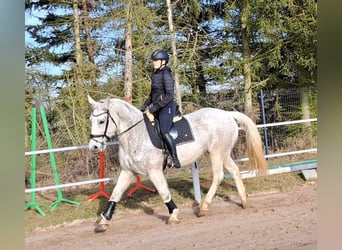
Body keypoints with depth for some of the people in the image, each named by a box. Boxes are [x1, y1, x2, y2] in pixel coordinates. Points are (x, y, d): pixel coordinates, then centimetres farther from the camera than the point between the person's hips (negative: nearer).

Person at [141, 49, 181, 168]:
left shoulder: (166, 74, -11)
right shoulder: (155, 74, 16)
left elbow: (170, 95, -18)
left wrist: (154, 108, -20)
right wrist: (144, 107, 15)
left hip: (167, 107, -10)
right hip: (157, 108, 10)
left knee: (164, 132, -24)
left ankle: (175, 160, -21)